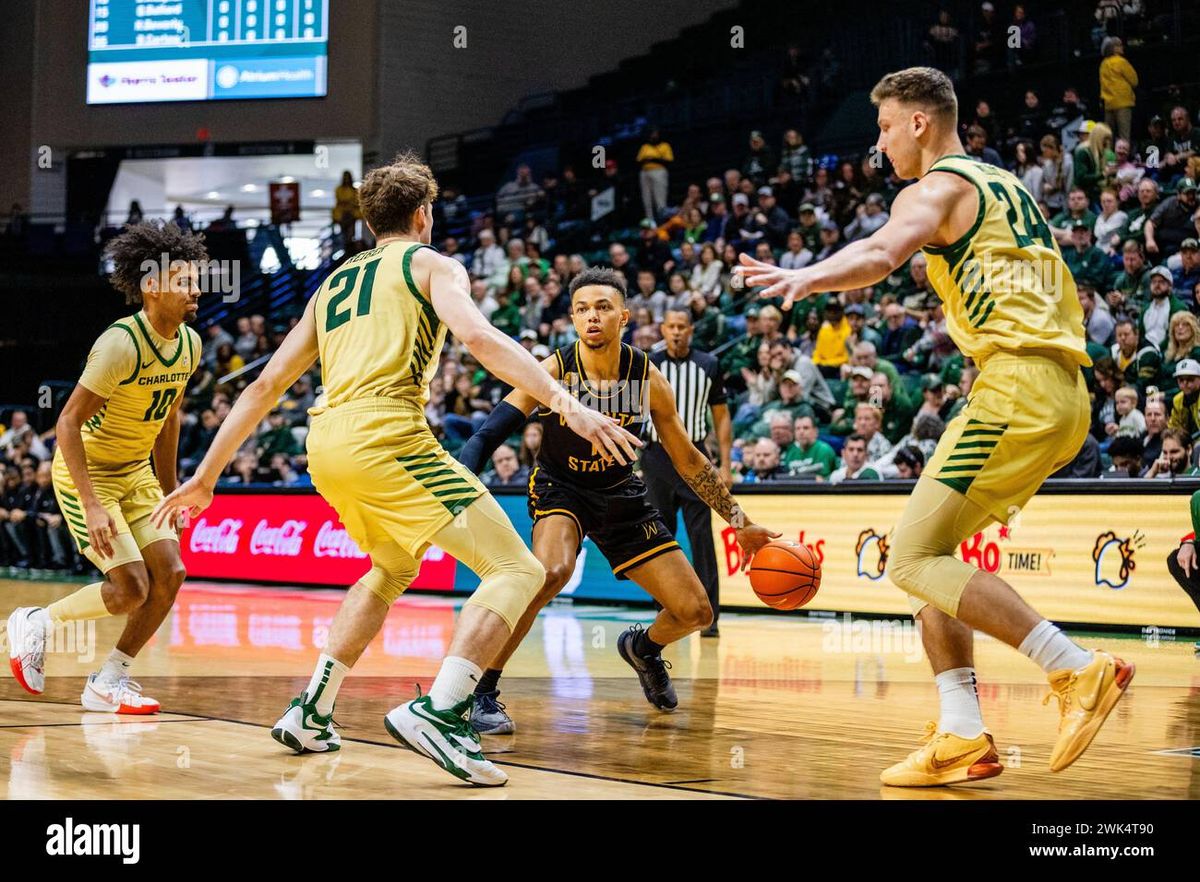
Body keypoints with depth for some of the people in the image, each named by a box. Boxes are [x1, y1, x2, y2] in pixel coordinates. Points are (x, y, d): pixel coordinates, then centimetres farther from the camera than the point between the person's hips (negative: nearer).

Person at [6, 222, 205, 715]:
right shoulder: (121, 344, -26)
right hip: (85, 472, -7)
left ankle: (109, 683, 10)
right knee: (131, 589, -14)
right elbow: (68, 423, -25)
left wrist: (171, 491, 15)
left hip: (136, 471, 7)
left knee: (170, 574, -4)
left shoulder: (189, 344, -3)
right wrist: (92, 506, -30)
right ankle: (34, 624, 11)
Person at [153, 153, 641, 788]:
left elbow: (266, 385, 25)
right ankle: (437, 711, -26)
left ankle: (310, 712, 27)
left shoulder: (333, 283, 28)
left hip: (325, 445, 7)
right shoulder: (431, 265, 11)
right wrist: (565, 405, -19)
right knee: (517, 570, -7)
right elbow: (478, 337, -11)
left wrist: (205, 478, 29)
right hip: (386, 434, -7)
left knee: (392, 569, 33)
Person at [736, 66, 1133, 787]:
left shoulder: (938, 188, -2)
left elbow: (880, 253, -25)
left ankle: (1079, 670, -17)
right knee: (929, 552, 12)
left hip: (1016, 385, -9)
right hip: (1065, 395, 9)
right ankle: (964, 737, 4)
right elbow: (1066, 299, 33)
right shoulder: (1009, 188, 26)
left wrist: (806, 279, -41)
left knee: (915, 559, -10)